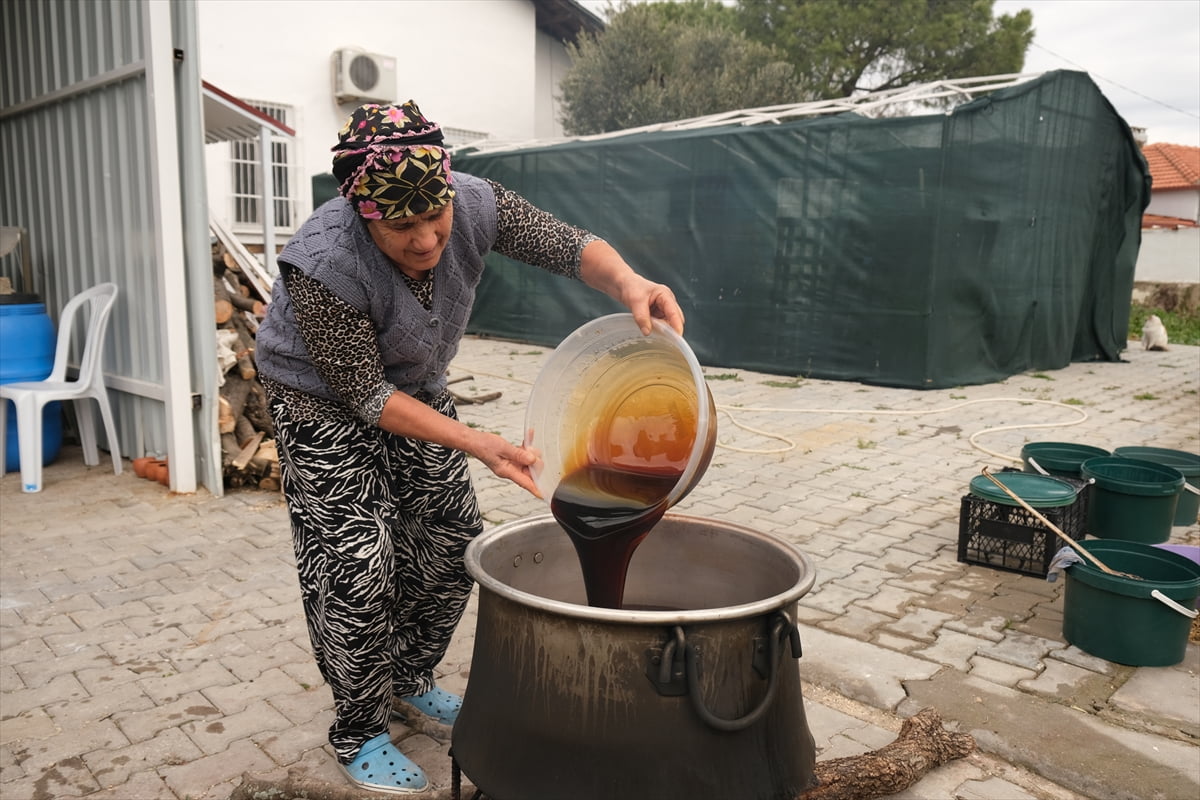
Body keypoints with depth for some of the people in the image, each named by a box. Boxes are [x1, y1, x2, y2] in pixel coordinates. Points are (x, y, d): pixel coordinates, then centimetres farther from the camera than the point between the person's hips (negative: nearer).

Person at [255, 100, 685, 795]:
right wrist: (474, 444, -34)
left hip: (417, 387, 6)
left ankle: (411, 682, 32)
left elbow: (563, 244, -23)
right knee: (358, 565, -8)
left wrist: (627, 282, -46)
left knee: (453, 543, 8)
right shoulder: (325, 265, -34)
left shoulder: (472, 204, -23)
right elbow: (366, 395, -28)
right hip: (325, 402, -5)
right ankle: (359, 732, 14)